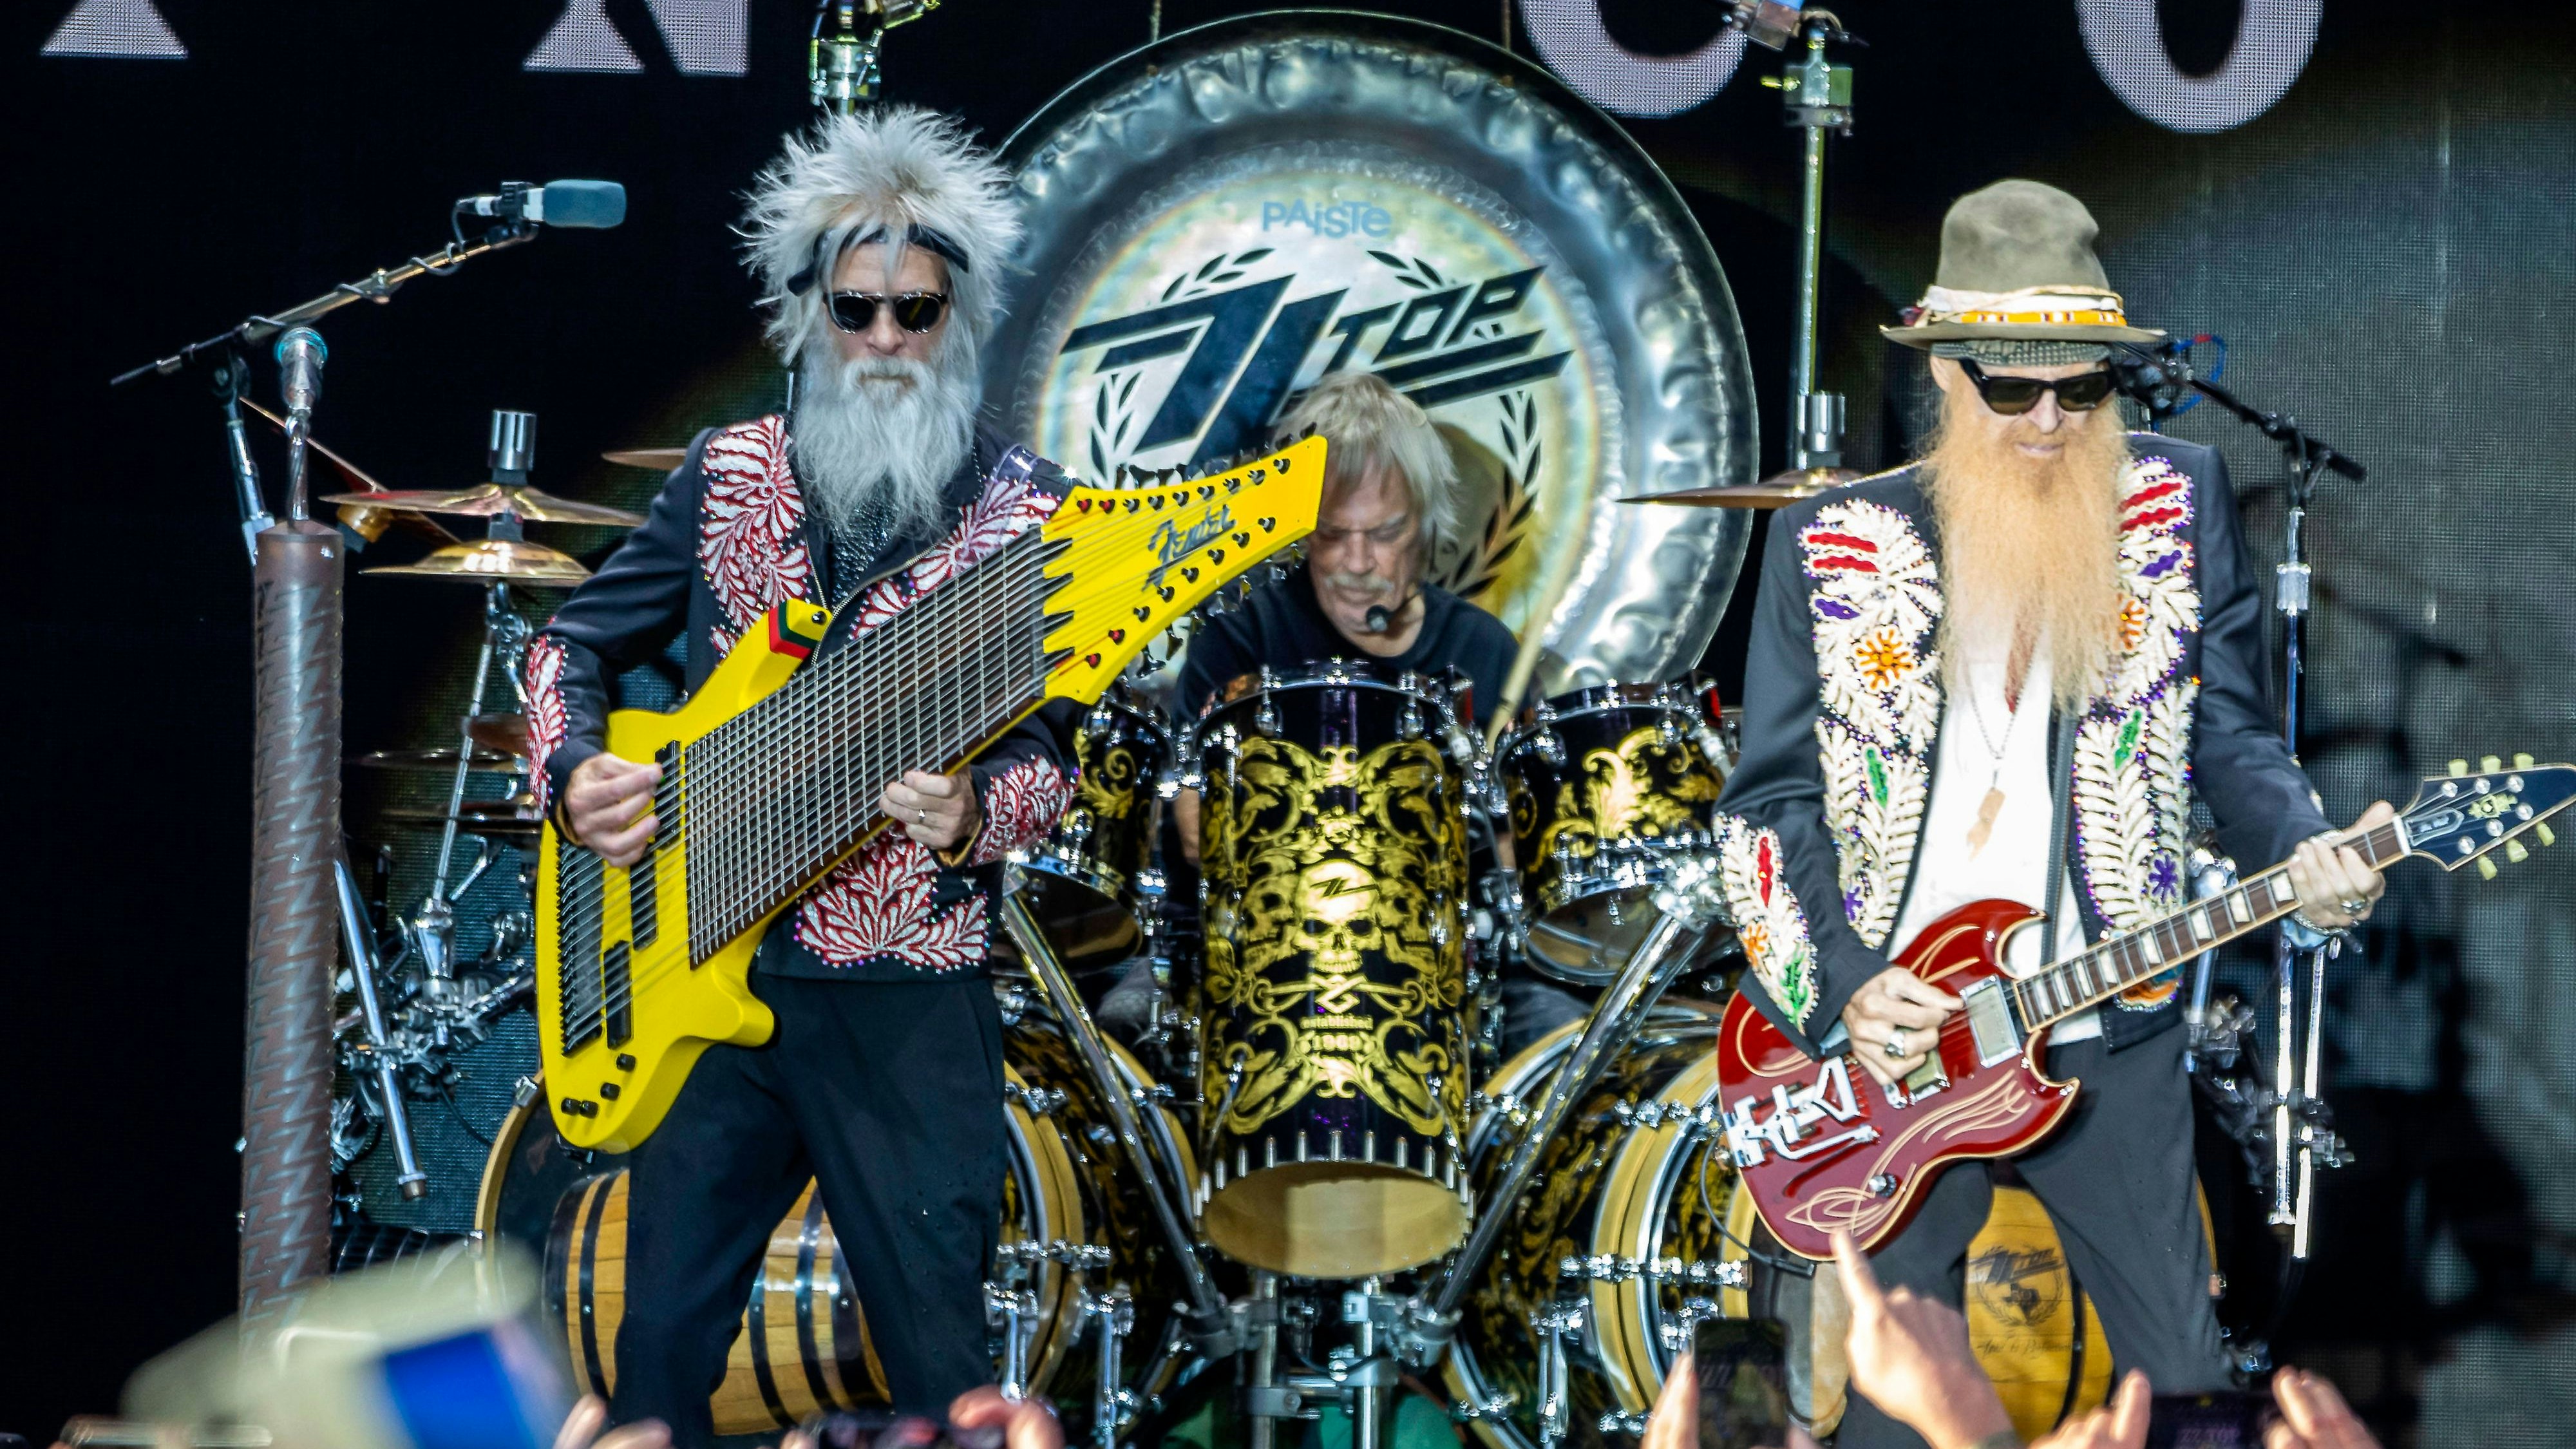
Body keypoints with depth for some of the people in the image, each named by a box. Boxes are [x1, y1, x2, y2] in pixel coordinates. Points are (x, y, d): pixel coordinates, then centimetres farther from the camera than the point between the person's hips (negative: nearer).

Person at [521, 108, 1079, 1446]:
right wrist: (572, 767, -3)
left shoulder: (1023, 515, 0)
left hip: (906, 1001, -3)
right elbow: (573, 643, 16)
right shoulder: (731, 475, 9)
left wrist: (970, 819, -25)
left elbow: (1049, 754, -3)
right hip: (702, 977, 3)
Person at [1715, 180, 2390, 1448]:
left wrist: (2303, 852, -16)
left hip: (2109, 1029, 1)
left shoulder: (2177, 507, 3)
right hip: (1891, 1032, -1)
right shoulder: (1829, 546, -1)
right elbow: (1771, 800, -1)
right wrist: (1841, 988, -15)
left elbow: (2230, 733, 6)